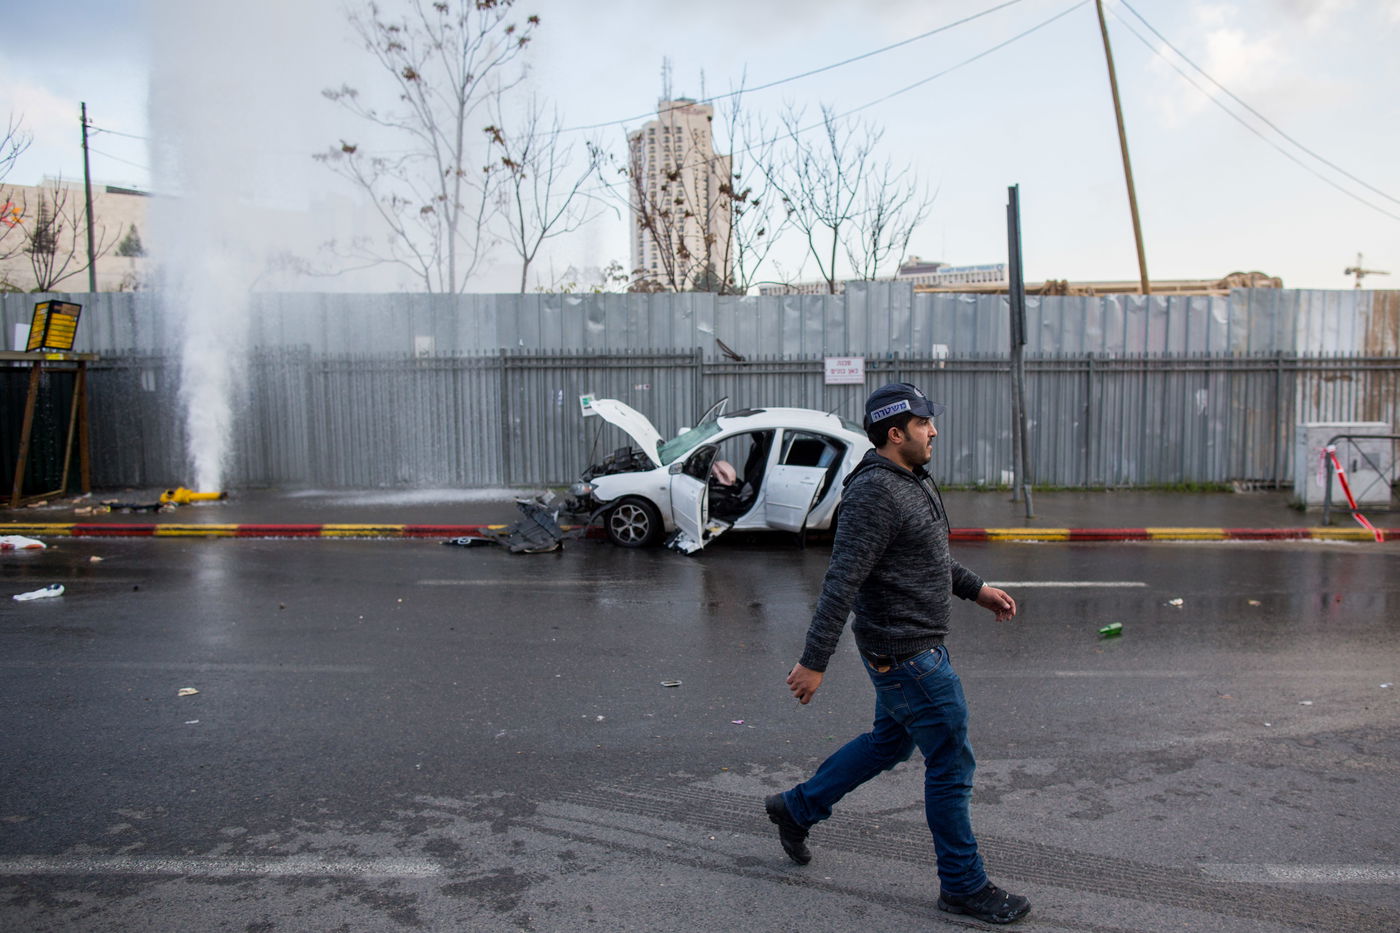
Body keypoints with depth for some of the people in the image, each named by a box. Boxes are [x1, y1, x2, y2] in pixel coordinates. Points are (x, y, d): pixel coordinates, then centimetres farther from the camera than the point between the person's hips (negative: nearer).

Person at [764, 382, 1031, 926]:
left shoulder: (912, 482, 10)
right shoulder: (876, 494, -23)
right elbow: (841, 582, -27)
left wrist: (976, 588, 21)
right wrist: (814, 661, -28)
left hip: (910, 646, 10)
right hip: (906, 653, -10)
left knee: (890, 742, 23)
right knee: (951, 764, 2)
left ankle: (797, 808, 36)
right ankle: (962, 886, 20)